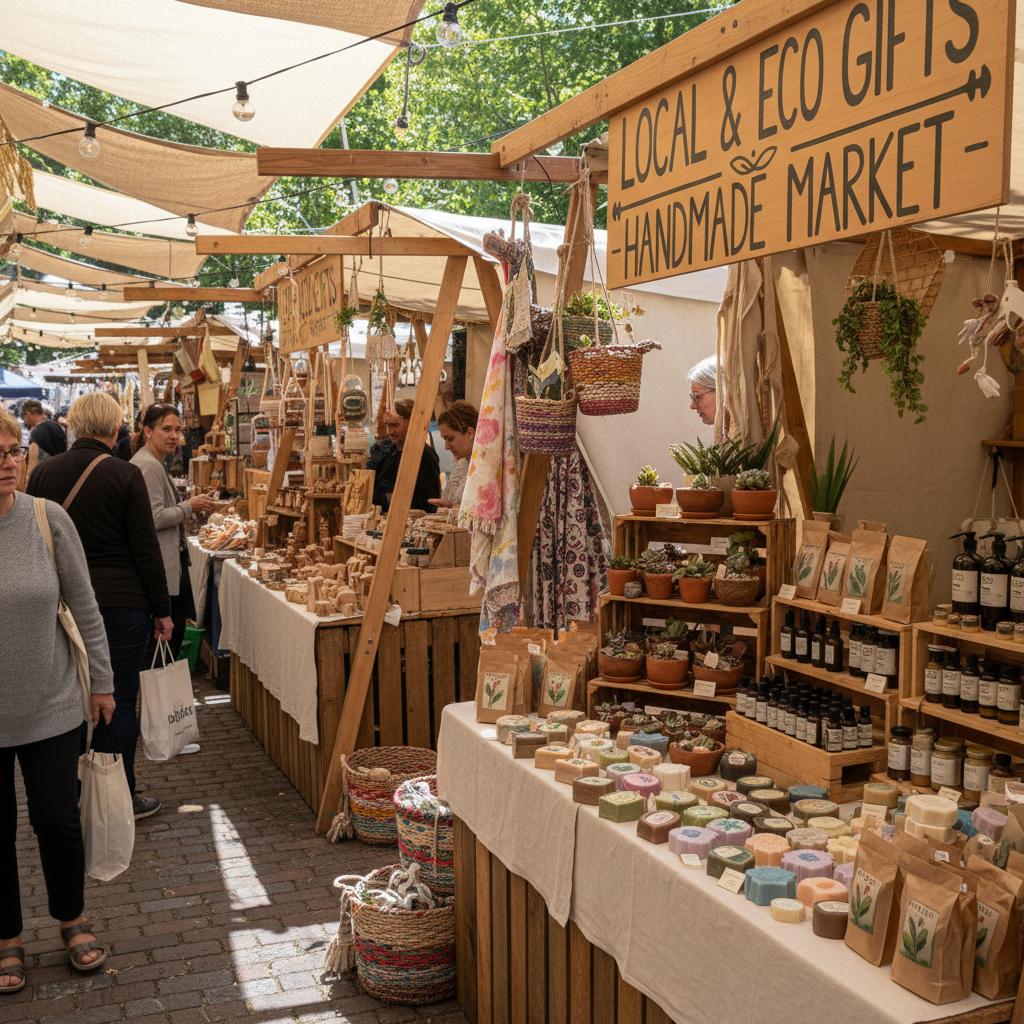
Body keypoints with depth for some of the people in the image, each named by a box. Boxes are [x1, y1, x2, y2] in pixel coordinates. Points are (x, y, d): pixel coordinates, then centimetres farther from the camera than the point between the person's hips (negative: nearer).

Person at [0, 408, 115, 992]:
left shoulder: (48, 519, -8)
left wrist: (101, 681, 4)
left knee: (59, 819, 11)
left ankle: (74, 922, 36)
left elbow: (84, 607, 0)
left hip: (52, 707, 1)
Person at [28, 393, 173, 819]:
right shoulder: (125, 475, -11)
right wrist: (162, 610, -2)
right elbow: (146, 550, -9)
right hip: (122, 603, -4)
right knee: (120, 700, 5)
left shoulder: (43, 473, 1)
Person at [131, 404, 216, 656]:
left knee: (175, 630, 14)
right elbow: (154, 518, -23)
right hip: (160, 568, -11)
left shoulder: (156, 464, 18)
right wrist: (189, 507, -12)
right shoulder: (148, 466, -16)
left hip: (171, 564, 11)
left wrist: (189, 509, 15)